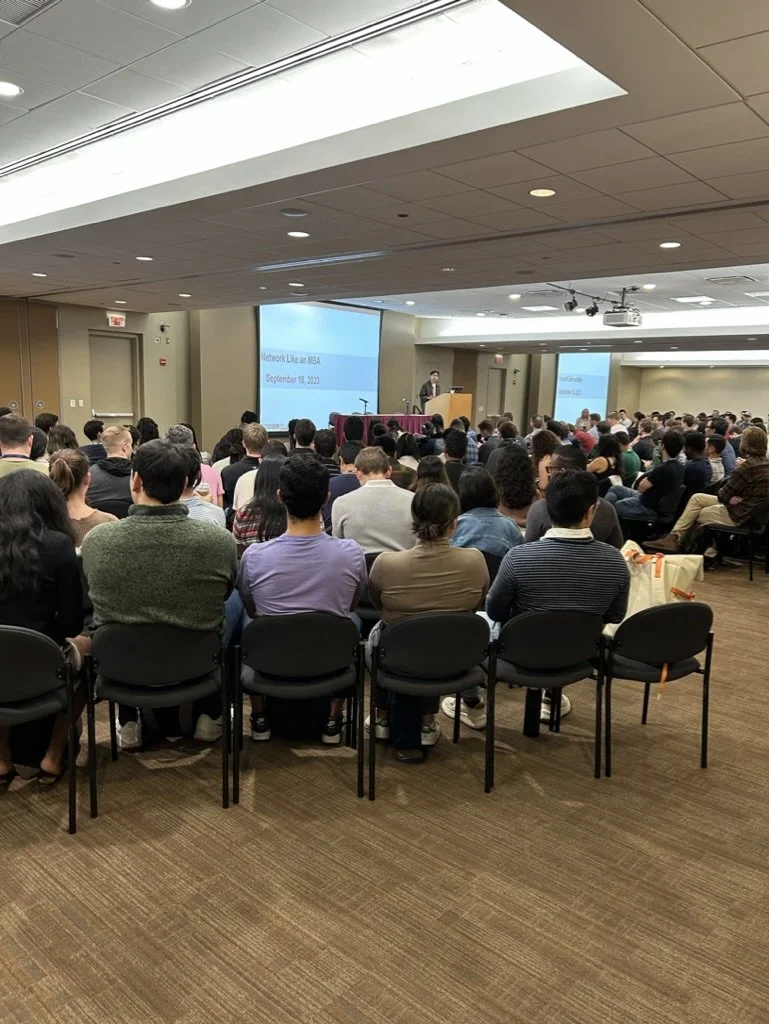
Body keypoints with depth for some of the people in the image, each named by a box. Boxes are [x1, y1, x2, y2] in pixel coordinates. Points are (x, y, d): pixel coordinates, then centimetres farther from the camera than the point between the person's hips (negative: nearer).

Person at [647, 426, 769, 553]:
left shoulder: (748, 466, -22)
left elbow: (723, 495, -14)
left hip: (739, 514, -9)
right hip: (750, 506, 9)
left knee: (694, 514, 10)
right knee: (696, 498, 14)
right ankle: (675, 537, 12)